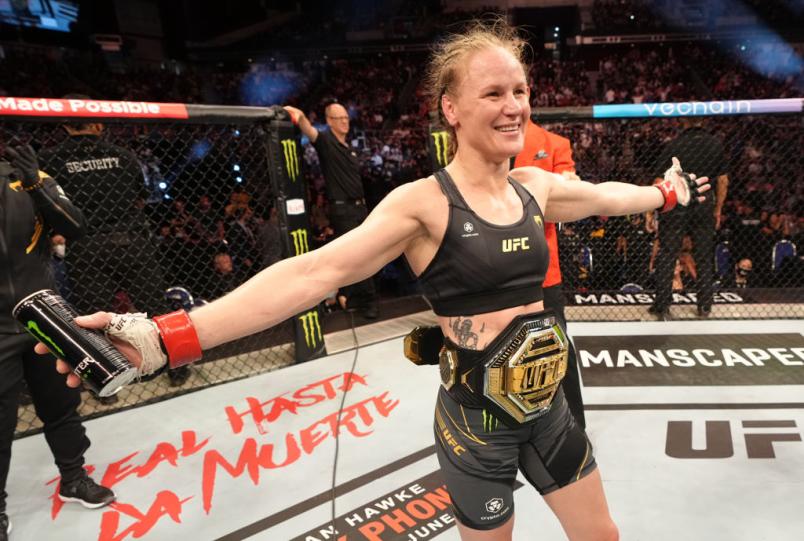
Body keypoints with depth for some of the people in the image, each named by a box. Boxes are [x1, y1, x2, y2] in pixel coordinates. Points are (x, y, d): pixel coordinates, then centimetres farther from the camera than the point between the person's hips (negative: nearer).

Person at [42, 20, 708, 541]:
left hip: (548, 408, 6)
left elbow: (605, 196, 21)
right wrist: (166, 337, -41)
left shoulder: (534, 187, -1)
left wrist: (667, 191, 38)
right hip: (477, 421, -5)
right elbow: (316, 272, -31)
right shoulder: (424, 203, -20)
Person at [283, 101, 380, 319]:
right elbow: (309, 130, -26)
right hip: (342, 209, -7)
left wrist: (363, 203, 17)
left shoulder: (349, 148, 17)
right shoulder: (326, 141, -5)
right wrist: (299, 116, -47)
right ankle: (369, 300, 1)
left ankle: (351, 297, 21)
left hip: (359, 207, 8)